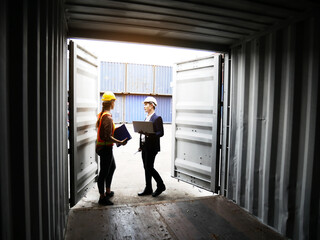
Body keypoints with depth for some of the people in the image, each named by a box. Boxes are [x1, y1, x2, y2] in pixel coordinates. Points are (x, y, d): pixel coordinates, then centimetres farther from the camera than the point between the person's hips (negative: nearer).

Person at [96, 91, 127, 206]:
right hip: (105, 147, -10)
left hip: (101, 146, 10)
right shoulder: (108, 117, -22)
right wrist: (120, 142, -21)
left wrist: (114, 129, 19)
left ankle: (108, 191, 36)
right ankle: (102, 197, 15)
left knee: (112, 167, 24)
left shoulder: (101, 114, 8)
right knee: (104, 172, 1)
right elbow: (108, 137, -26)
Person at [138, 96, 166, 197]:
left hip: (152, 147, -8)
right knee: (146, 168, 12)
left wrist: (149, 134, -30)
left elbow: (161, 133, -16)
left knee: (149, 167, -6)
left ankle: (161, 186, 13)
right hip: (144, 147, 8)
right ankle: (148, 189, 23)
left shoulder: (157, 118, -10)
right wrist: (141, 146, 16)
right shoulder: (146, 118, 16)